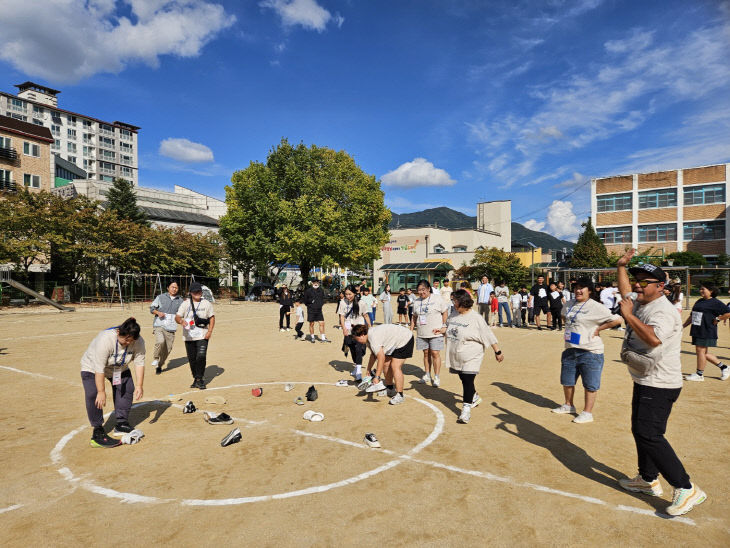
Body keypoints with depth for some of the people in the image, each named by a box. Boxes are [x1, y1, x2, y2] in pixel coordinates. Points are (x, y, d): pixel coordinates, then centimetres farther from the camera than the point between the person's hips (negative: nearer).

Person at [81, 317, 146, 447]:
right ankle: (98, 432, -15)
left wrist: (139, 385, -23)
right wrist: (101, 392, -34)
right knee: (93, 395, -20)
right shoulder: (105, 339, -40)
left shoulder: (138, 342, -26)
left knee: (127, 390, 0)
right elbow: (99, 369, -36)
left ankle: (121, 425, 14)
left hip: (119, 368, 5)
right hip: (93, 367, -5)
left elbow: (139, 363, -19)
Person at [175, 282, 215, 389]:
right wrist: (181, 321, -27)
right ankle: (196, 379, 23)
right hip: (189, 336, 2)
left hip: (202, 336, -1)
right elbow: (177, 317, -2)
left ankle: (200, 379, -1)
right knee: (192, 359, 8)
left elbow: (212, 317, 8)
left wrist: (210, 331, -5)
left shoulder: (206, 303, 5)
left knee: (201, 357, -13)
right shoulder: (185, 304, 4)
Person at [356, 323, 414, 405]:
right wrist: (369, 369, 18)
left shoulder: (373, 338, -31)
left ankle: (400, 395, -12)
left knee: (395, 366, -16)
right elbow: (373, 354, 14)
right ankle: (390, 389, 24)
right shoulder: (368, 337, 0)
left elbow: (381, 357, -35)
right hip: (395, 342, 11)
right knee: (386, 364, 11)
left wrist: (377, 377, -34)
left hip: (404, 340, -11)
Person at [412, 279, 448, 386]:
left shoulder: (437, 299, -1)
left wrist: (443, 326, -5)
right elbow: (414, 317, 18)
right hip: (422, 333, 4)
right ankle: (427, 374, 23)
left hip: (435, 332, -4)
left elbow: (445, 312, 2)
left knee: (435, 353, -6)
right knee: (426, 353, 11)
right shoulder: (416, 302, 11)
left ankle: (436, 377, 1)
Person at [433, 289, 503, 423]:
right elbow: (448, 327, 22)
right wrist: (441, 330, 1)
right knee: (463, 379, 18)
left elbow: (488, 336, -10)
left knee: (468, 381, -10)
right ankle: (475, 398, 43)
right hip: (456, 356, 7)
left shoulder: (475, 318, -14)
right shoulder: (453, 316, 5)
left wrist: (498, 352, -6)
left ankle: (466, 408, -2)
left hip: (471, 358, -7)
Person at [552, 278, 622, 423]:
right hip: (570, 350, 7)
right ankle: (568, 405, 37)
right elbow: (563, 315, 29)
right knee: (567, 381, 18)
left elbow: (617, 320, -19)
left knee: (590, 385, 4)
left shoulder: (595, 307, -15)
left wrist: (598, 329, -15)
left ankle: (587, 413, 15)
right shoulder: (569, 304, 7)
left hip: (590, 352, -7)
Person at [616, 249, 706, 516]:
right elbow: (625, 293, 30)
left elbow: (654, 338, -40)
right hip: (644, 383, 10)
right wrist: (621, 266, 27)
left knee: (649, 435, -12)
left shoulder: (663, 311, -21)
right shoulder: (640, 304, 8)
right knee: (640, 430, 18)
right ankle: (648, 479, 33)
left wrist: (628, 315, -31)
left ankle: (687, 489, -2)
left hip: (659, 386, -10)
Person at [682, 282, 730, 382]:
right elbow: (691, 316, 21)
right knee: (703, 353, 12)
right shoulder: (699, 301, 15)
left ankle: (699, 374, 7)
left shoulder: (715, 303, -9)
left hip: (707, 332, -8)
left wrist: (717, 319, -11)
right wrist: (683, 326, 17)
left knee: (700, 351, -4)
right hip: (697, 331, 8)